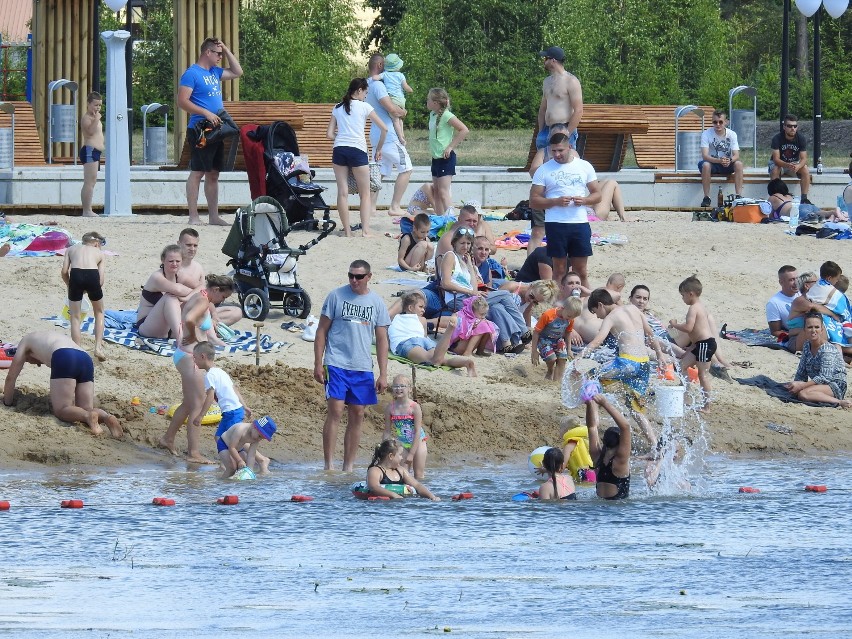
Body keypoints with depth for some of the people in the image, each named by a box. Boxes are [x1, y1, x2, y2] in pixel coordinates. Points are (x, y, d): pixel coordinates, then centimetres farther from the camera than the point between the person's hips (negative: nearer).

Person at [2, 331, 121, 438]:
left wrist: (7, 403, 41)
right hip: (86, 360, 6)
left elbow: (11, 377, 30)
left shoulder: (26, 340, 29)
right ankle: (107, 417, -23)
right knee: (85, 409, 9)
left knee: (61, 410, -2)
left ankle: (89, 416, -32)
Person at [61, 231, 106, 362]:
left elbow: (64, 272, 14)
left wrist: (70, 286, 28)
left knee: (75, 317, 13)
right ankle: (98, 347, 15)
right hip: (92, 275, 0)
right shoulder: (99, 253, 26)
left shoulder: (71, 249, 28)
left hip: (76, 275, 0)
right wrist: (90, 289, 31)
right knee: (99, 313, 25)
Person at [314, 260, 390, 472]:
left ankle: (348, 467, 12)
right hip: (336, 364, -3)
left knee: (357, 415, 5)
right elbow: (322, 331, 3)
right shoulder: (336, 296, 1)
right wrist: (318, 364, -3)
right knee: (335, 411, -12)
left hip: (363, 367, 3)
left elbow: (382, 340, 10)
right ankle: (328, 466, -10)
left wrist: (383, 374, 5)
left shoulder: (376, 303, 8)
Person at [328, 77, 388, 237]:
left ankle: (347, 230, 3)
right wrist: (379, 149, 15)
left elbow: (330, 134, 10)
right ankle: (365, 230, -7)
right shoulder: (364, 107, 4)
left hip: (339, 150, 3)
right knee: (365, 194, 4)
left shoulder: (338, 108, 13)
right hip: (357, 150, -3)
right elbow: (384, 129, 3)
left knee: (343, 193, 4)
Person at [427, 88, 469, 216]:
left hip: (445, 158, -9)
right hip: (436, 158, 9)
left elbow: (464, 130, -19)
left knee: (443, 191, -14)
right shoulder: (433, 115, 10)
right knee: (436, 191, 12)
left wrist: (450, 146, -18)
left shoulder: (446, 116, -15)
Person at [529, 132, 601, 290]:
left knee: (581, 271, 3)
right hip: (556, 224, -1)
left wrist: (584, 200, -10)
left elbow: (597, 195, 12)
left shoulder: (584, 166, 9)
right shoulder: (544, 170, 3)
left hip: (580, 224, 1)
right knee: (560, 270, 1)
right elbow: (534, 201, 1)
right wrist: (556, 201, -15)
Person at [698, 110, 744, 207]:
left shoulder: (732, 134, -6)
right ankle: (706, 197, -29)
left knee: (739, 163, -28)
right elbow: (705, 155, -22)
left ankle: (739, 195, -26)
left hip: (727, 165, 2)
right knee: (705, 165, -36)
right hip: (712, 163, -2)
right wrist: (719, 161, -40)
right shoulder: (706, 134, -12)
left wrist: (729, 160, -38)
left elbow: (736, 155, -13)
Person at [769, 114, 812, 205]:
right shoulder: (777, 139, -20)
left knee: (805, 169, -28)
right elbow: (776, 159, -26)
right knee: (775, 170, -35)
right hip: (779, 163, -2)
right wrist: (787, 165, -47)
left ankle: (804, 198, -27)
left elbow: (804, 159, -18)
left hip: (795, 163, 2)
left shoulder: (801, 139, -13)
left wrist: (798, 166, -43)